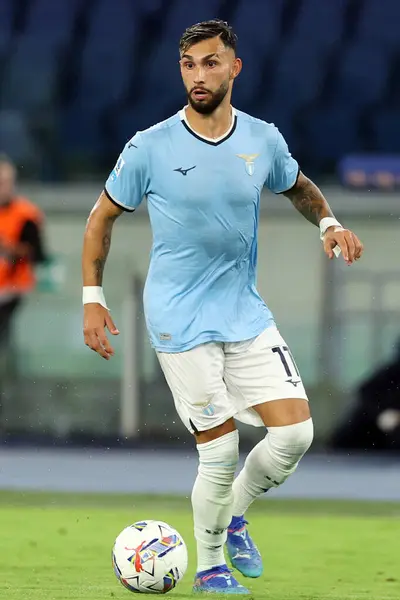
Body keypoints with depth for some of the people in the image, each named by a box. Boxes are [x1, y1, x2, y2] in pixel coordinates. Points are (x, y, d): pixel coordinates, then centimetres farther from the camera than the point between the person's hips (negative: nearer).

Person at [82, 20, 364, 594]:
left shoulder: (263, 140, 2)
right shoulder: (149, 148, -8)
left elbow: (299, 186, 23)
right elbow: (101, 218, 3)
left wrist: (328, 223, 3)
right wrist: (92, 299, -1)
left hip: (246, 313, 4)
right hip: (180, 323, -4)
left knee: (296, 431, -5)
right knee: (220, 450, -7)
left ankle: (234, 517, 23)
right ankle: (210, 566, 15)